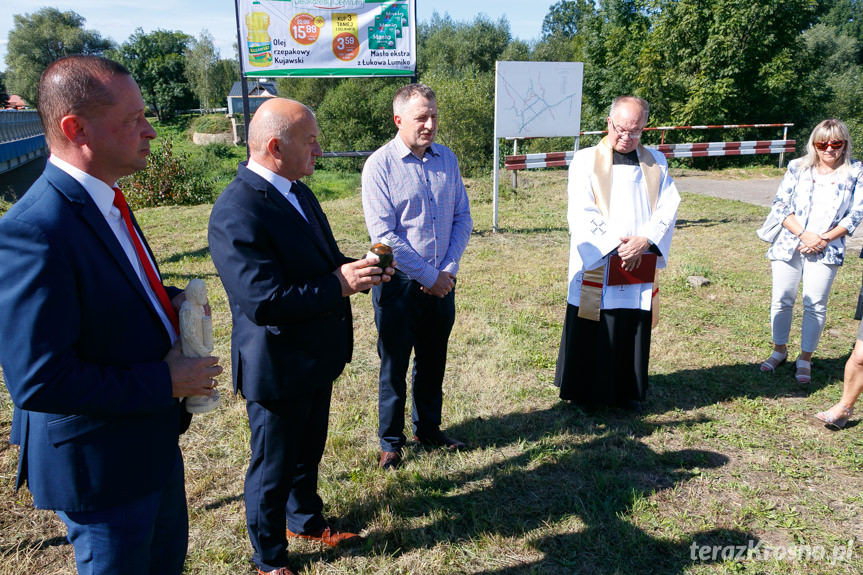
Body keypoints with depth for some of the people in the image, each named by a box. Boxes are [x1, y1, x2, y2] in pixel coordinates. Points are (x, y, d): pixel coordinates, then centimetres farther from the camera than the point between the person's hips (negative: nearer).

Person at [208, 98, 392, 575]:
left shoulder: (297, 192, 5)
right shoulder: (236, 213, -26)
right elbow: (263, 302, -32)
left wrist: (356, 268, -4)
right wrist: (339, 284, -28)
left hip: (316, 358, 9)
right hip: (277, 370, -8)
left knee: (308, 452, 27)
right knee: (273, 469, 14)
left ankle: (306, 520, 52)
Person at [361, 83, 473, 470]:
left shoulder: (447, 159, 5)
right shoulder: (379, 165, -11)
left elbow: (462, 218, 7)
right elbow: (383, 235, -16)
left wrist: (448, 270, -6)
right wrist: (428, 276, -14)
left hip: (442, 281, 5)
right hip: (400, 283, -4)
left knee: (433, 361, 17)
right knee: (394, 365, 8)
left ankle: (429, 429, 36)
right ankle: (390, 441, 26)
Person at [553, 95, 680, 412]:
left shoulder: (655, 163, 11)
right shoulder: (586, 161, 0)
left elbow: (669, 207, 2)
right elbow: (582, 216, -9)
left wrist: (644, 240, -14)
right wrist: (615, 246, -16)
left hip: (641, 268, 4)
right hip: (597, 268, -3)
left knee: (634, 333, 11)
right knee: (593, 336, 3)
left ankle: (628, 393, 27)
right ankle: (586, 394, 20)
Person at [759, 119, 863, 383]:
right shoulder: (797, 167, 3)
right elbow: (779, 205, -2)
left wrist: (825, 238, -10)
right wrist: (804, 234, -13)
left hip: (826, 249, -1)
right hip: (789, 243, 1)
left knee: (815, 304, 0)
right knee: (782, 300, 6)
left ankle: (805, 358, 16)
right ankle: (779, 350, 25)